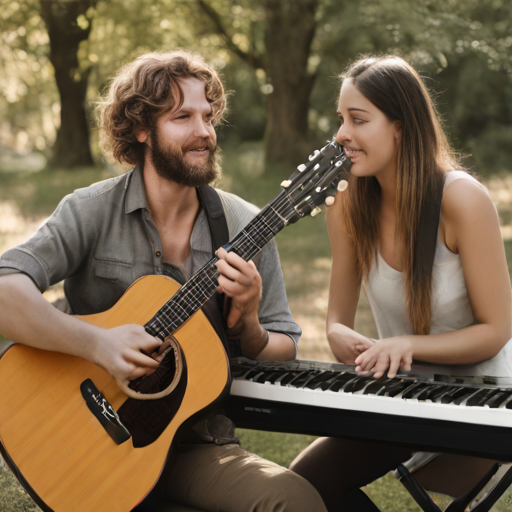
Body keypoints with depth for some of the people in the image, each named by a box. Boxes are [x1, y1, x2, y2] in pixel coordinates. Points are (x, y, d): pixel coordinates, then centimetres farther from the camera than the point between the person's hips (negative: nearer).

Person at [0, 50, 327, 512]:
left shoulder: (245, 228, 3)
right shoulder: (91, 212, -5)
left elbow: (283, 359, 7)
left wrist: (247, 323, -15)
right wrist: (97, 343, -30)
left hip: (199, 444, 3)